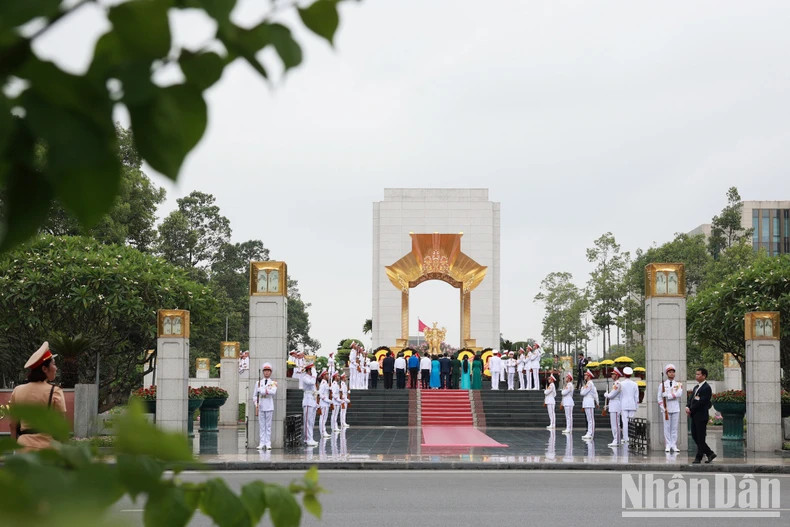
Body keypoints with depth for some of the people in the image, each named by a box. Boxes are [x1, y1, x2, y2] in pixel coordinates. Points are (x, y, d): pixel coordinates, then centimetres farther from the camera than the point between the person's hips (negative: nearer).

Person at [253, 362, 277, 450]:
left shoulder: (273, 383, 4)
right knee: (261, 426, 1)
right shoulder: (258, 383, 11)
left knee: (268, 426, 1)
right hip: (261, 407, 2)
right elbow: (255, 396, 12)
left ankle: (268, 443, 3)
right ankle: (262, 443, 3)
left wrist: (262, 390, -14)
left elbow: (273, 392, -17)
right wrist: (256, 405, 0)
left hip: (269, 407, -2)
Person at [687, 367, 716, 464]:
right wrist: (687, 407, -6)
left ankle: (698, 458, 4)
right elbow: (691, 398, 14)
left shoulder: (706, 388, -13)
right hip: (694, 416, 9)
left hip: (701, 416, -9)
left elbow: (701, 402, -19)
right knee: (694, 436, 11)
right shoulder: (696, 387, 17)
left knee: (700, 438, -2)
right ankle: (710, 453, 19)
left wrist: (691, 410, -13)